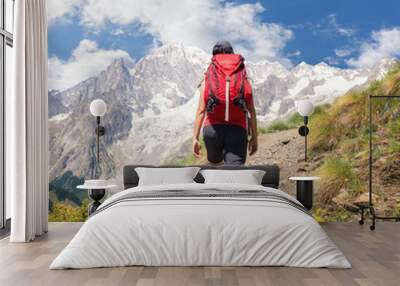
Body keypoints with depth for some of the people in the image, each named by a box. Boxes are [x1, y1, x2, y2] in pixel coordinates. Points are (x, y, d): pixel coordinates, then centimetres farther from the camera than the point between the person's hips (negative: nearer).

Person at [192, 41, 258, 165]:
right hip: (237, 130, -1)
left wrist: (195, 138, 4)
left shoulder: (208, 78, 7)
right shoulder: (243, 78, 9)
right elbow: (251, 110, 4)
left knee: (214, 163, 27)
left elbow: (201, 110, 1)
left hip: (212, 128, 1)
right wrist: (254, 137, 10)